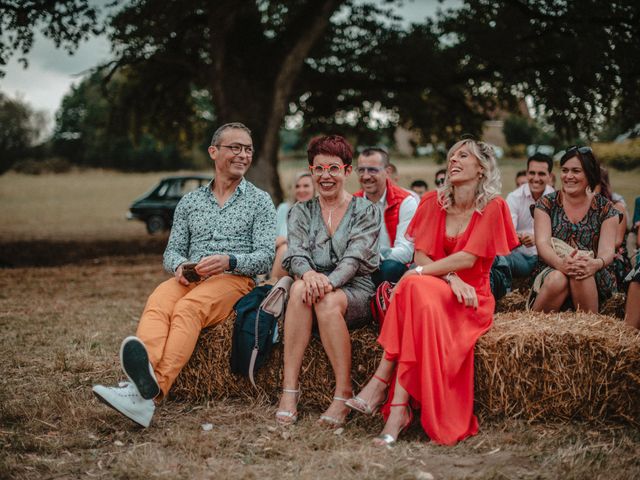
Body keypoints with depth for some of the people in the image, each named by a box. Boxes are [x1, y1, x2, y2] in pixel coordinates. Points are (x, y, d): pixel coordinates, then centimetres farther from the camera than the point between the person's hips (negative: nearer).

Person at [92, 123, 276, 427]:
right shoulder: (190, 202, 24)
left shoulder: (260, 201, 13)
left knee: (188, 308, -37)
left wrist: (229, 261, -18)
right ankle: (144, 375, -61)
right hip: (189, 280, 4)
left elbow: (265, 258, 2)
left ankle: (153, 389, -60)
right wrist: (180, 265, -7)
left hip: (235, 280, -3)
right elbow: (172, 250, 18)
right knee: (157, 304, -33)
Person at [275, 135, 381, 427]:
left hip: (356, 291, -2)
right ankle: (290, 389, -37)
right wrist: (308, 273, -26)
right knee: (300, 288, -35)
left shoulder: (365, 211, 6)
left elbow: (355, 257, -10)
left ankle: (343, 395, -31)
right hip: (314, 285, 2)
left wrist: (330, 281, -30)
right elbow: (295, 254, -1)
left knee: (327, 301, -37)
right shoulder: (301, 212, 15)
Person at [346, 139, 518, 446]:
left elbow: (468, 258, -13)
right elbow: (421, 257, 1)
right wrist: (449, 277, -17)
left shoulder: (492, 207, -2)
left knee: (415, 288, -33)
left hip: (471, 300, -3)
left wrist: (419, 272, -17)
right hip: (432, 290, 3)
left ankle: (382, 381, -32)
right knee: (417, 291, -34)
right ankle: (398, 407, -36)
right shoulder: (434, 202, 10)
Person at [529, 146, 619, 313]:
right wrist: (560, 262, -32)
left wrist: (597, 263, -32)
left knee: (581, 274, -35)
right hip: (550, 271, 0)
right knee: (557, 280, -35)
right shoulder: (547, 204, 6)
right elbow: (542, 243, -8)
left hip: (596, 282, 0)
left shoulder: (606, 209, 7)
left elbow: (607, 249, -6)